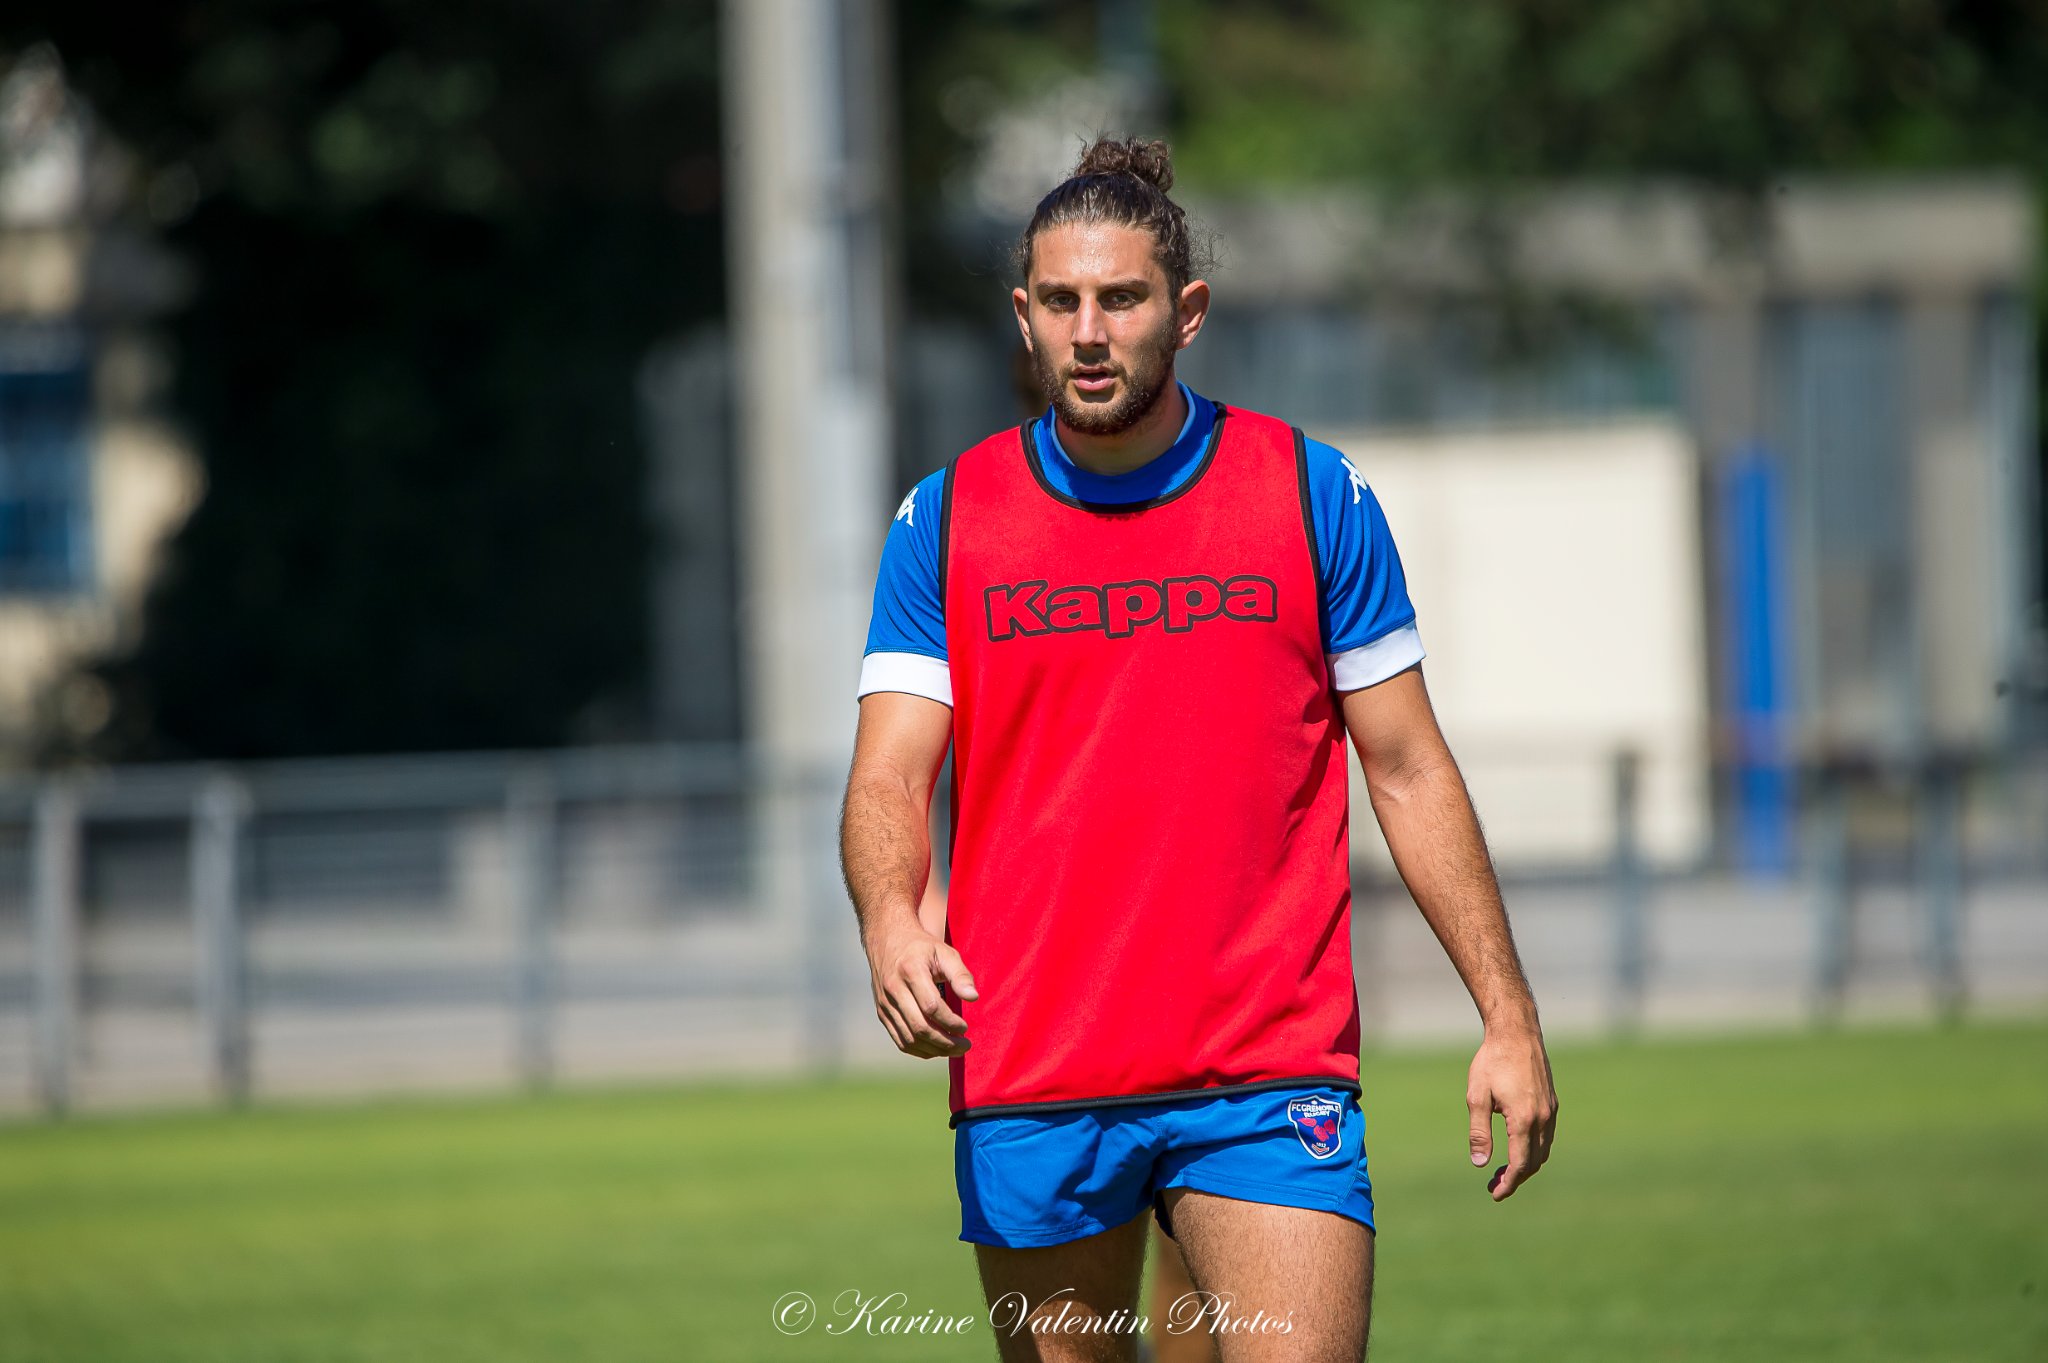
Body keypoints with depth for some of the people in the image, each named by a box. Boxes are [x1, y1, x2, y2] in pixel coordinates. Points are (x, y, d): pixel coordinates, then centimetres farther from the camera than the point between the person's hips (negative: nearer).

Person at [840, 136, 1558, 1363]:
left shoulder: (1316, 496, 3)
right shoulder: (947, 521, 5)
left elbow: (1409, 769, 7)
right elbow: (890, 778, 0)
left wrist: (1509, 1017, 4)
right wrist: (891, 921, -22)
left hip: (1272, 1080, -1)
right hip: (1028, 1095, 1)